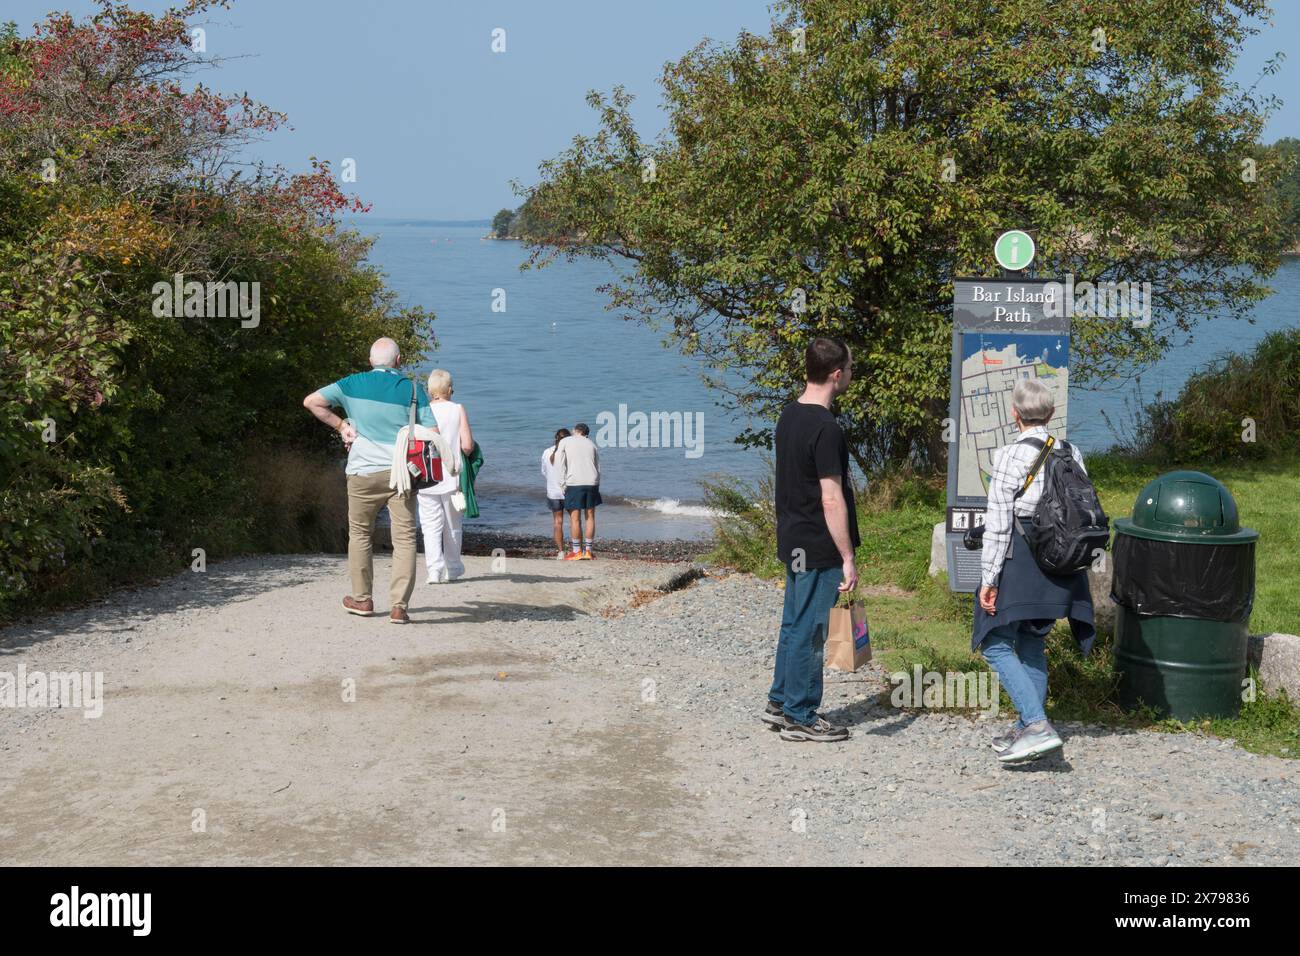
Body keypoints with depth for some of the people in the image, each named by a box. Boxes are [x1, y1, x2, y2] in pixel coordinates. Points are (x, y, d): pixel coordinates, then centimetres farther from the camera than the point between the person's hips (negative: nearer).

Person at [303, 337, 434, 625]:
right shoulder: (412, 388, 1)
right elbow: (432, 432, -1)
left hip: (364, 471, 1)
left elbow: (312, 401, -1)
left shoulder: (353, 384, 2)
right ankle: (399, 606, -6)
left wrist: (341, 426, 6)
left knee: (360, 533, 16)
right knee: (404, 538, 1)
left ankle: (362, 599, 23)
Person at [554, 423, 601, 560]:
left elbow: (560, 465, -1)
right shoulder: (591, 443, 18)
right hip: (591, 482, 4)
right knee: (590, 517, 9)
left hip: (574, 483, -4)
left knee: (575, 518, 0)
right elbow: (598, 466, 16)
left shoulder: (565, 442, 6)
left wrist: (563, 485, 1)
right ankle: (587, 551, 10)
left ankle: (576, 551, 1)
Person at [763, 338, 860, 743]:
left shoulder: (788, 416, 8)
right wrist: (848, 558, -18)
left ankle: (779, 703, 27)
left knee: (794, 625, 18)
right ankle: (800, 717, 8)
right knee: (809, 632, 0)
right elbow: (831, 500, -22)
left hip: (792, 540, 9)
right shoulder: (825, 428, -21)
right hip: (818, 548, -9)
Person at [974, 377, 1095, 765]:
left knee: (997, 645, -2)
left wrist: (989, 577, -11)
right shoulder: (1072, 454, 6)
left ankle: (1038, 726, -14)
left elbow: (997, 521, -14)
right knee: (1031, 644, 17)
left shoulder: (1011, 455, -13)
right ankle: (1026, 728, 24)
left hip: (1019, 559, -7)